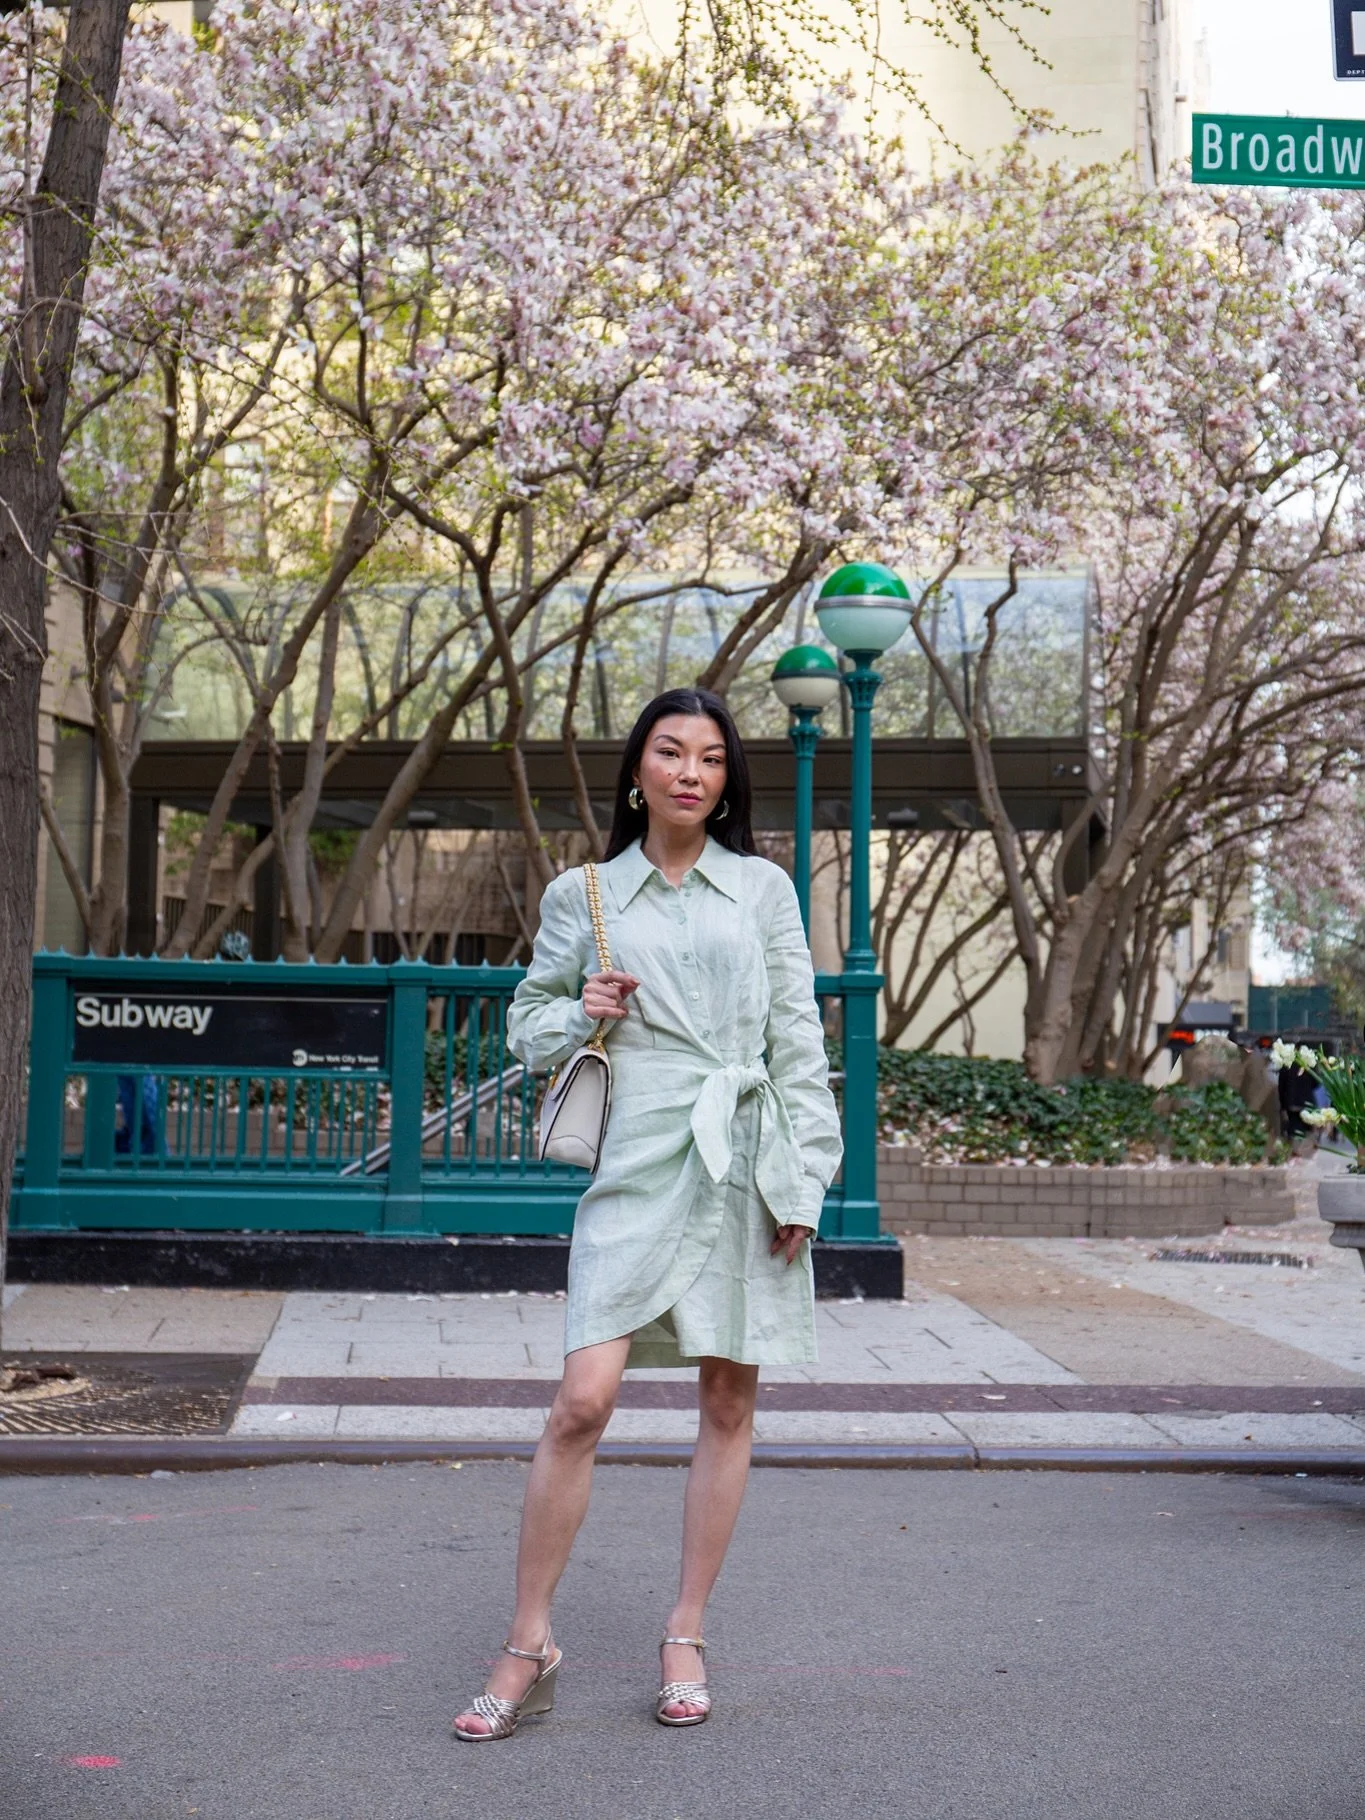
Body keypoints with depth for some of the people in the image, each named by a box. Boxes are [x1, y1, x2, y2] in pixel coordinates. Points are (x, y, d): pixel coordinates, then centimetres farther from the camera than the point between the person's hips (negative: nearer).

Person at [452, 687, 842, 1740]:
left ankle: (687, 1635, 20)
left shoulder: (764, 888, 9)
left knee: (729, 1402, 6)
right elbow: (529, 1029, 16)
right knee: (583, 1402, -10)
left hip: (748, 1159, 1)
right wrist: (581, 1013, -6)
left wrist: (803, 1181, 0)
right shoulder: (581, 895, 9)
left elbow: (799, 1040, 7)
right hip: (639, 1161, -1)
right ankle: (530, 1644, 4)